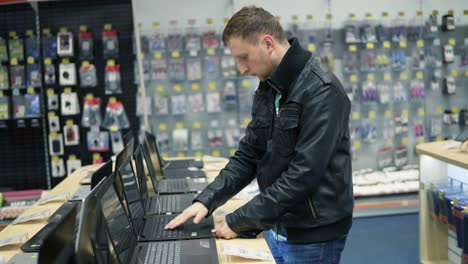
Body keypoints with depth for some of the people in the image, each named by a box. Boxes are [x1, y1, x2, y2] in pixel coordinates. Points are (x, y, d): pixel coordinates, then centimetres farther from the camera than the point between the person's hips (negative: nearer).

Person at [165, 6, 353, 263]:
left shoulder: (322, 91, -21)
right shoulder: (267, 90, 5)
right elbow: (248, 155, 8)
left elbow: (303, 174, -26)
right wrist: (206, 200, -5)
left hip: (312, 234, -7)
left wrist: (240, 221, -21)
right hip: (277, 227, 7)